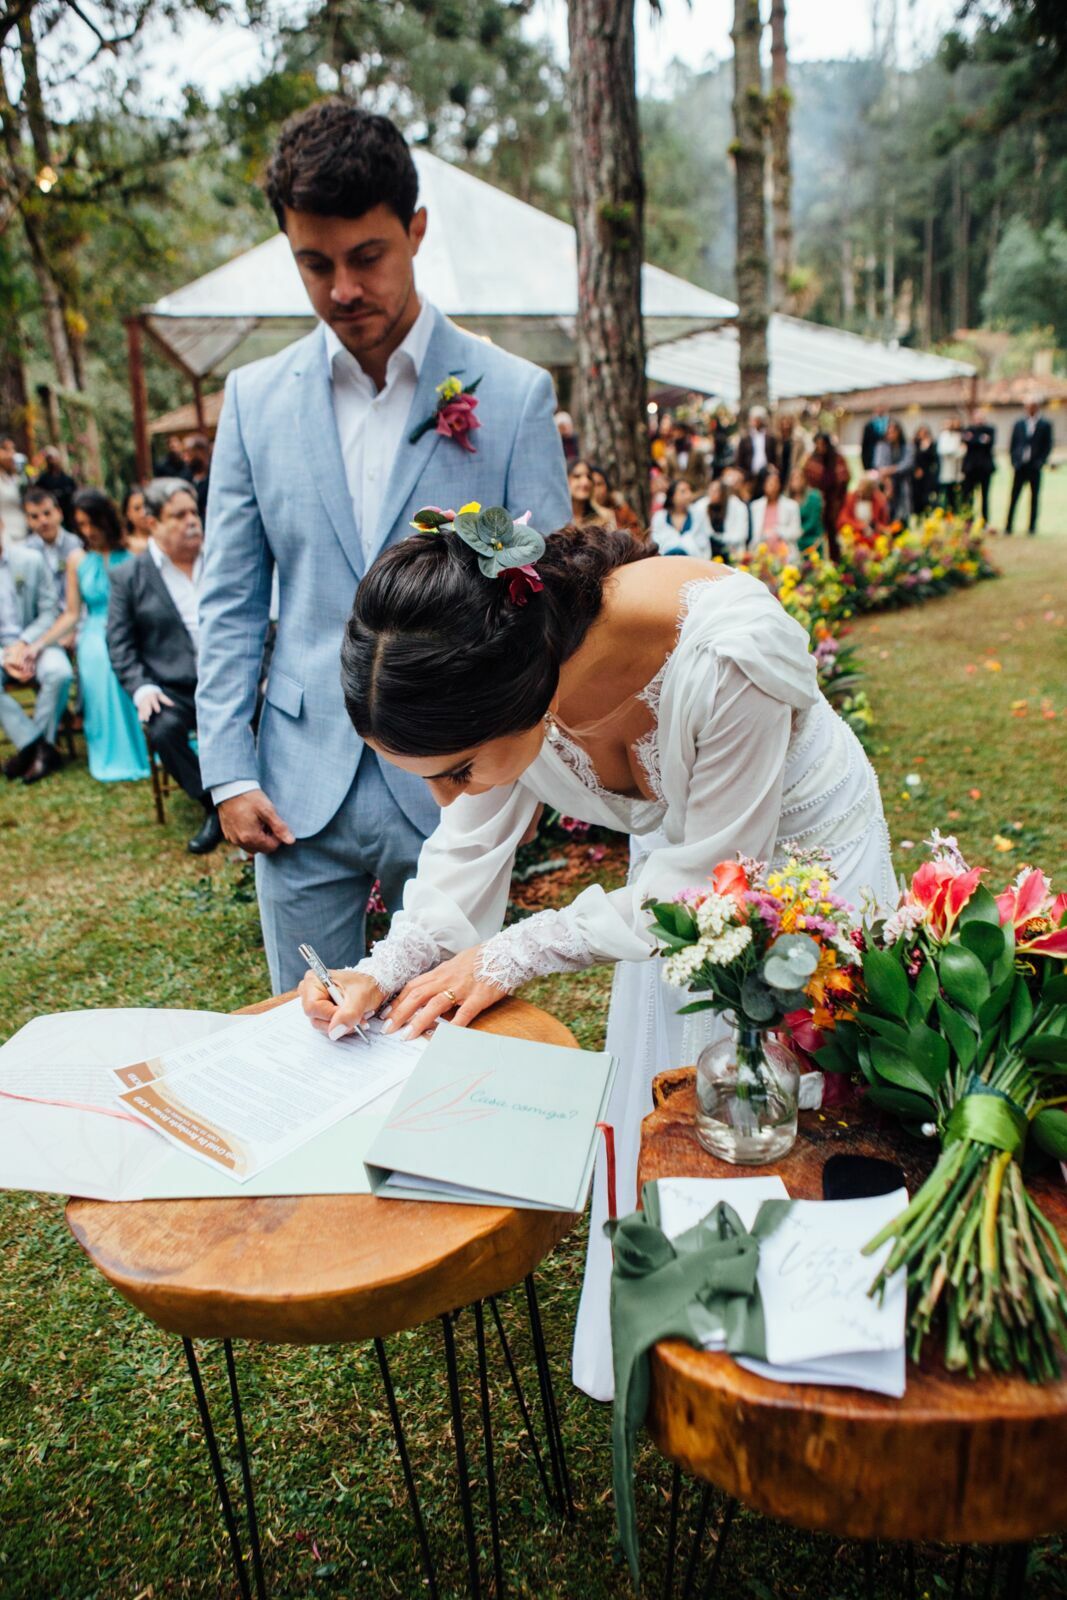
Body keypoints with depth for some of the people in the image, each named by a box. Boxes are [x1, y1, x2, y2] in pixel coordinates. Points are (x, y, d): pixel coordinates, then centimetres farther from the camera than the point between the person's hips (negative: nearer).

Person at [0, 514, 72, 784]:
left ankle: (31, 748, -14)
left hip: (35, 643, 0)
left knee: (59, 673, -31)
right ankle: (42, 749, -20)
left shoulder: (30, 559, -1)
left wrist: (24, 644, -16)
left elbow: (50, 612, 0)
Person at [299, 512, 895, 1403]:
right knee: (654, 1126, 12)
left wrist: (514, 956, -25)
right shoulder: (484, 661, -25)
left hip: (799, 852, -4)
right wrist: (388, 970, -22)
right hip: (682, 859, 5)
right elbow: (475, 836, -8)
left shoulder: (723, 654, -41)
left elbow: (713, 869, -27)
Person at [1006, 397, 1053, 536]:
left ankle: (1032, 527, 9)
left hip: (1035, 466, -1)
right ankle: (1008, 526, -2)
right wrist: (1014, 461, -1)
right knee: (1014, 497, -3)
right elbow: (1013, 445, 11)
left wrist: (1040, 461, -10)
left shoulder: (1045, 424, 3)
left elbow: (1047, 446, 2)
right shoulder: (1019, 424, 9)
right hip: (1020, 466, 1)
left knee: (1034, 497, 4)